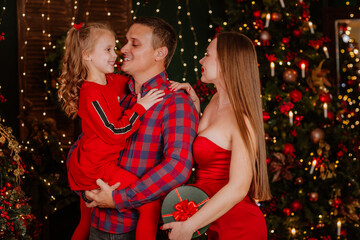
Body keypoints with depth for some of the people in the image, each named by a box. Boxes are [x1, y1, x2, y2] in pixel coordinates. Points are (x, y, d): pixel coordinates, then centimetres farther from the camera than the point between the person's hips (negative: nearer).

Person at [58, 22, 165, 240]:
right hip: (99, 168, -10)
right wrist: (140, 107, -21)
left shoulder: (113, 81, 5)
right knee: (151, 201, -16)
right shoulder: (91, 95, -21)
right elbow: (114, 132, -23)